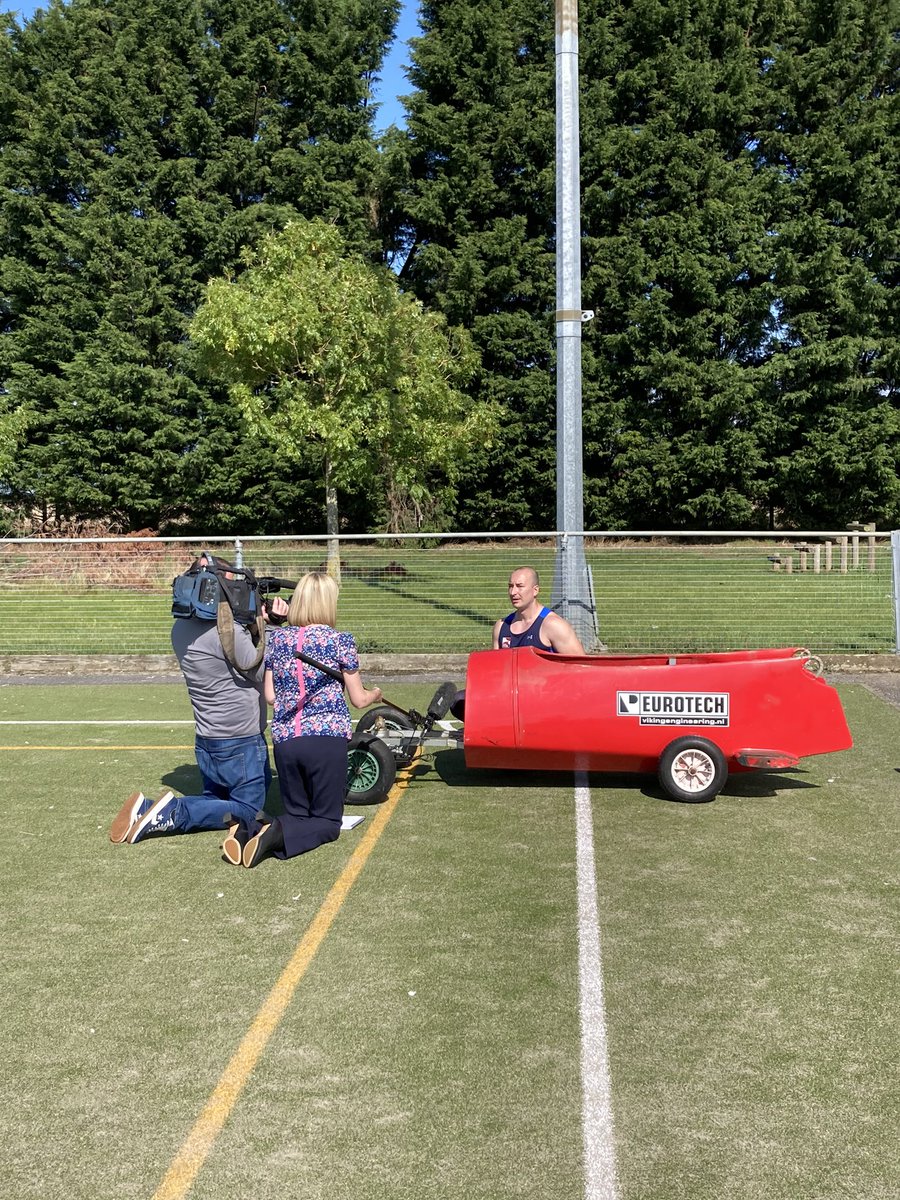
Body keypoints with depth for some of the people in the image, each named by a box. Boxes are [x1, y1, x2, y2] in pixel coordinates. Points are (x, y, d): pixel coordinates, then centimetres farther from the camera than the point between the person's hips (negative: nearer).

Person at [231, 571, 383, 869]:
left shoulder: (276, 638, 7)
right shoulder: (340, 641, -3)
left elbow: (270, 696, 11)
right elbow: (359, 699, 4)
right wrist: (375, 694, 27)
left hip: (284, 739, 4)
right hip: (327, 736, -4)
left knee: (296, 814, 19)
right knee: (327, 820, 9)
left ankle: (250, 831, -11)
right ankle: (278, 834, -20)